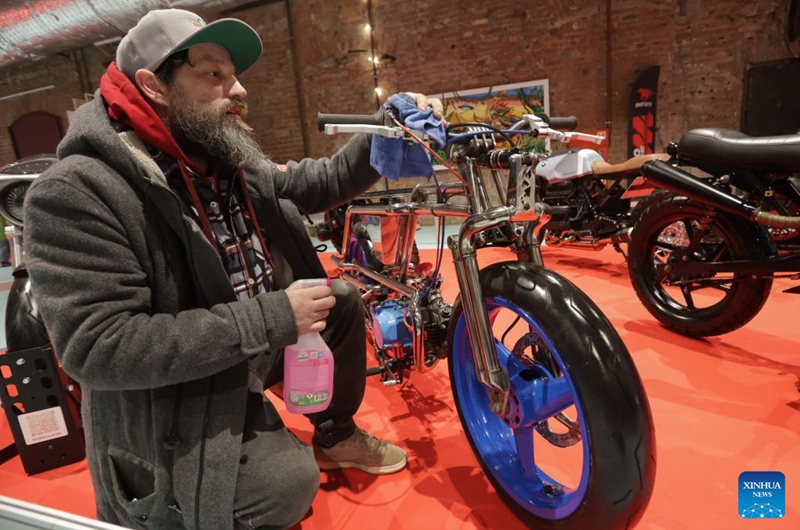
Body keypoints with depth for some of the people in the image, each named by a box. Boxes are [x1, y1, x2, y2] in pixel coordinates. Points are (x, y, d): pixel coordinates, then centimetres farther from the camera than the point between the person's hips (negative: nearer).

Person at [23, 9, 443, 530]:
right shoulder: (80, 193, -23)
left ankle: (336, 436, 24)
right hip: (173, 401, -7)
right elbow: (97, 347, -30)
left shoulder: (235, 166, 0)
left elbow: (322, 182, 9)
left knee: (342, 300, 5)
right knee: (291, 480, -24)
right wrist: (269, 319, -31)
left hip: (252, 354, 8)